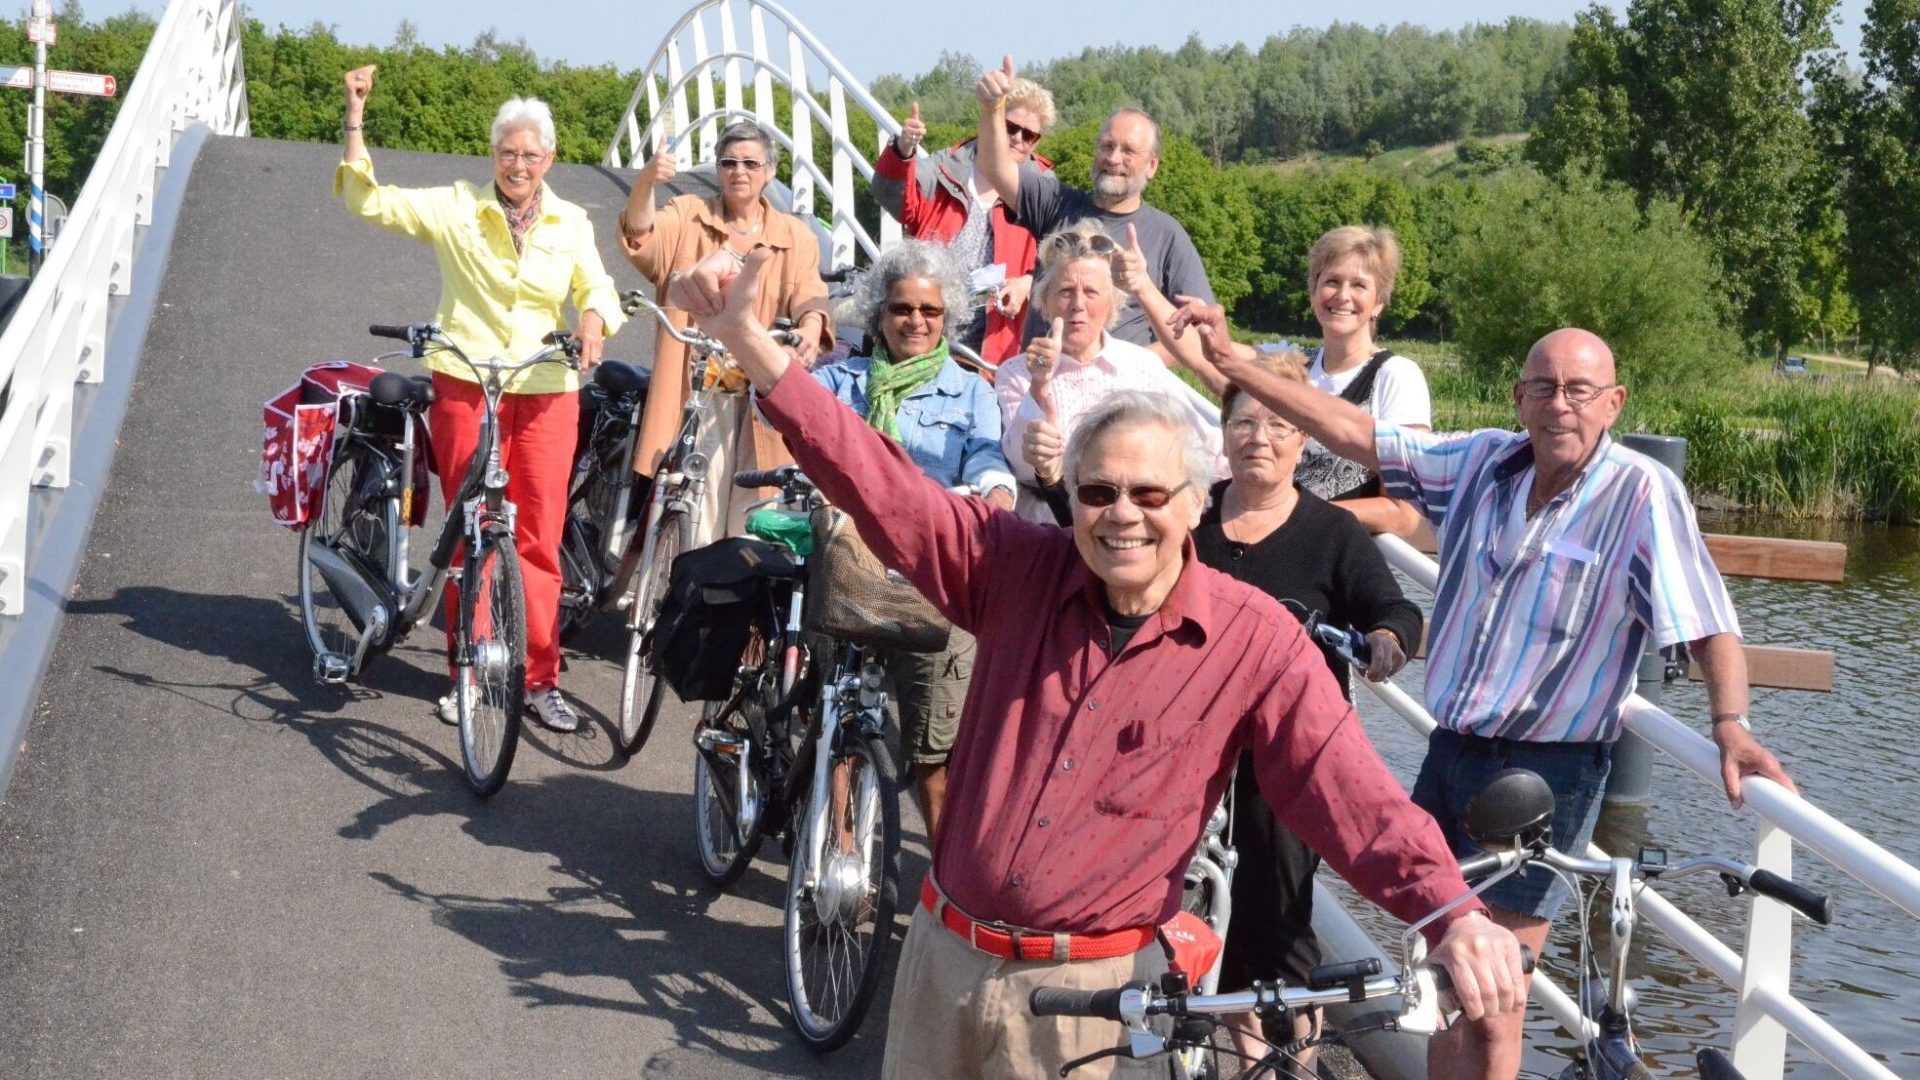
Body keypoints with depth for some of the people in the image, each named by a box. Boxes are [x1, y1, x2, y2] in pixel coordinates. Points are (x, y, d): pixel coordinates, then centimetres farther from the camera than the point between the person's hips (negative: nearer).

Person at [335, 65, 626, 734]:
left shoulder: (570, 224, 9)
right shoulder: (456, 209, 2)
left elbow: (597, 288, 4)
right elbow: (369, 201, 0)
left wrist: (593, 321, -19)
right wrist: (355, 120, -9)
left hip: (547, 395, 1)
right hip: (465, 389, -1)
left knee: (540, 542, 1)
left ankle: (540, 678, 9)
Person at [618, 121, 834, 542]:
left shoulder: (796, 237, 11)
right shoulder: (689, 216, 7)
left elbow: (808, 294, -5)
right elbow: (641, 237, -12)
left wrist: (811, 327, -30)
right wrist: (646, 181, -34)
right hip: (695, 388, -2)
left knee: (750, 517, 4)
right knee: (694, 511, -9)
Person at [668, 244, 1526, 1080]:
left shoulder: (1255, 642, -11)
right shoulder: (1019, 572, -4)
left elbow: (1354, 796, -17)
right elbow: (878, 485, -10)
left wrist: (1454, 914, -32)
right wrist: (748, 338, -19)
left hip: (1096, 988, -3)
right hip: (944, 956, 4)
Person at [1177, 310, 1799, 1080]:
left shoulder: (1643, 494, -14)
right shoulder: (1485, 462, 2)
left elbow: (1708, 623, -19)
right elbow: (1354, 434, 6)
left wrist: (1730, 725, -36)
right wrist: (1232, 362, 4)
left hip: (1549, 769, -6)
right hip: (1451, 753, 6)